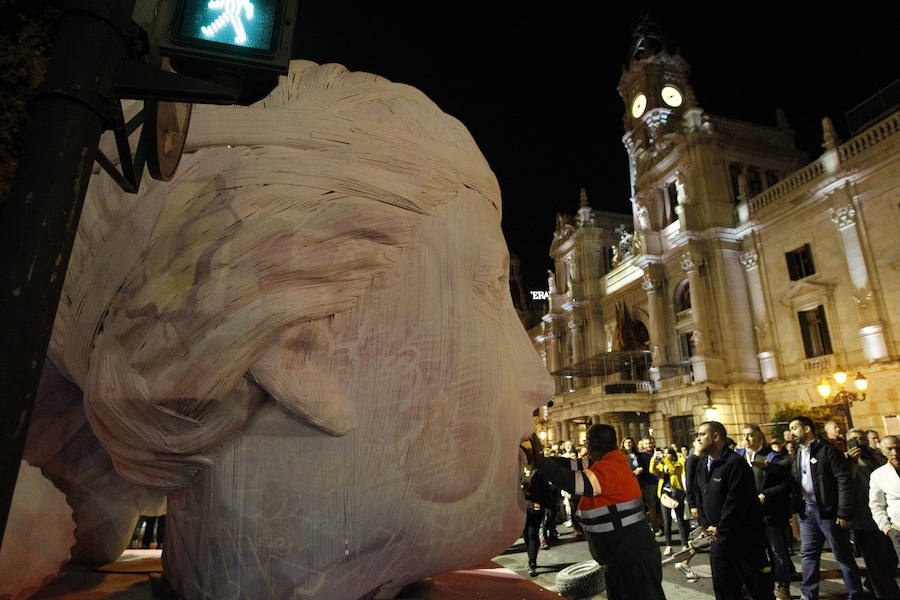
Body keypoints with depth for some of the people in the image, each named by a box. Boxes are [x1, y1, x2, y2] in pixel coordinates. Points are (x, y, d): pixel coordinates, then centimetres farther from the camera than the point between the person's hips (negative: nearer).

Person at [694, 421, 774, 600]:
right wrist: (708, 526, 2)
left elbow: (735, 502, -21)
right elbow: (700, 500, 14)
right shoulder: (702, 466, 10)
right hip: (718, 538, 8)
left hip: (744, 538, -7)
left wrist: (722, 530, -16)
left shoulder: (735, 462, -17)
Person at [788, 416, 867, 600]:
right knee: (808, 554, 12)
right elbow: (793, 484, 15)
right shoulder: (797, 455, 13)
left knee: (843, 556, 6)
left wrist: (844, 512, -17)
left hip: (828, 511, -6)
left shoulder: (827, 449, -9)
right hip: (806, 512, 7)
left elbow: (844, 481, -14)